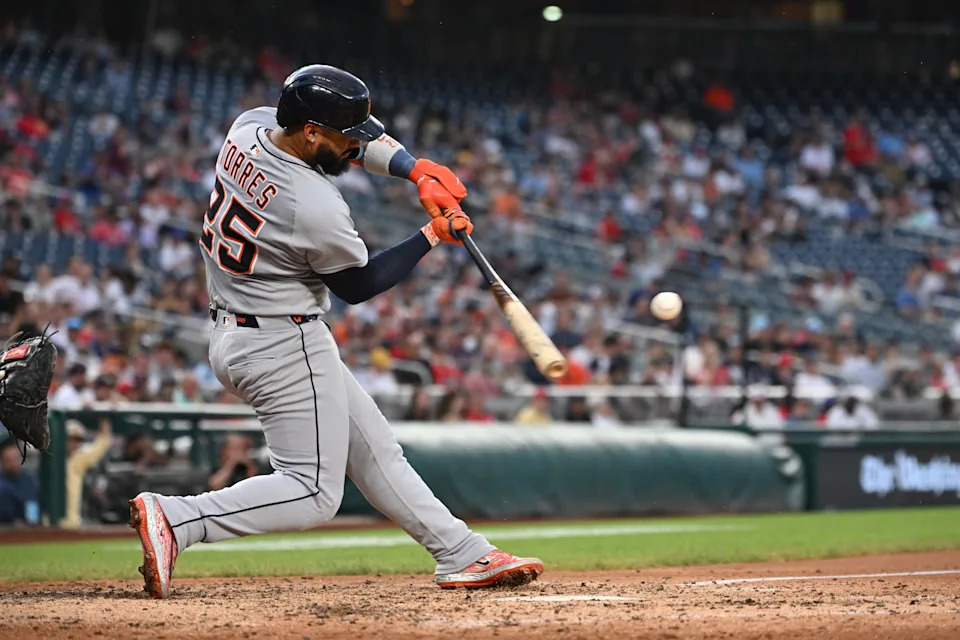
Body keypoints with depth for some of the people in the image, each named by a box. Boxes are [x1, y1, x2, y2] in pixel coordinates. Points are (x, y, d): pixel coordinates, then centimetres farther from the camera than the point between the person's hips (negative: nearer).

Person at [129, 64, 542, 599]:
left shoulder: (249, 128, -4)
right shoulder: (317, 209, -28)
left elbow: (359, 140, 10)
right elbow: (358, 285, -8)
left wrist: (417, 170, -4)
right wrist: (433, 236, -1)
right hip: (286, 347, -10)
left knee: (374, 449, 15)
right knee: (313, 494, -4)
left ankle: (463, 555, 20)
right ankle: (175, 520, -14)